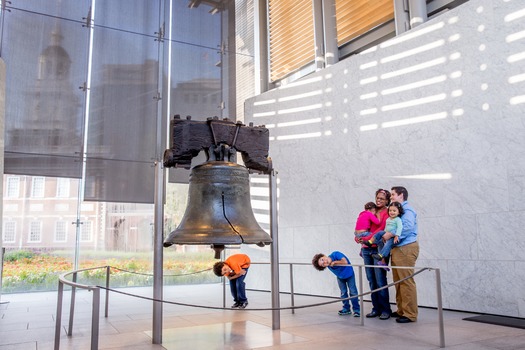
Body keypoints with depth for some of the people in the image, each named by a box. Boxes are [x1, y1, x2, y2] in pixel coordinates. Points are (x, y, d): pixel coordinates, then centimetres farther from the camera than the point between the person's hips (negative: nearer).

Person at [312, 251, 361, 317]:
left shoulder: (335, 254, -36)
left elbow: (345, 262, -42)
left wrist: (334, 262, -37)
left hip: (349, 274, -3)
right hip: (340, 278, 3)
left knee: (353, 292, -4)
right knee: (343, 293, 5)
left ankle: (357, 310, 4)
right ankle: (346, 309, 21)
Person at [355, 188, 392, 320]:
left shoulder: (387, 213, -1)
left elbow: (381, 229, -12)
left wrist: (367, 238, -21)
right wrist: (358, 237, -6)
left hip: (378, 249, -5)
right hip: (366, 249, 6)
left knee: (380, 280, -6)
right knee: (371, 280, 7)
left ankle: (385, 310, 4)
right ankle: (376, 308, 15)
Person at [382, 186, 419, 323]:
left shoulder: (407, 209, -9)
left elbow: (408, 226, -25)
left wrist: (391, 234, -22)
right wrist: (387, 235, 3)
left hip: (406, 249, -10)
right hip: (397, 249, 10)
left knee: (406, 281, -7)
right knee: (398, 281, 13)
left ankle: (410, 314, -2)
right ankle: (401, 310, 22)